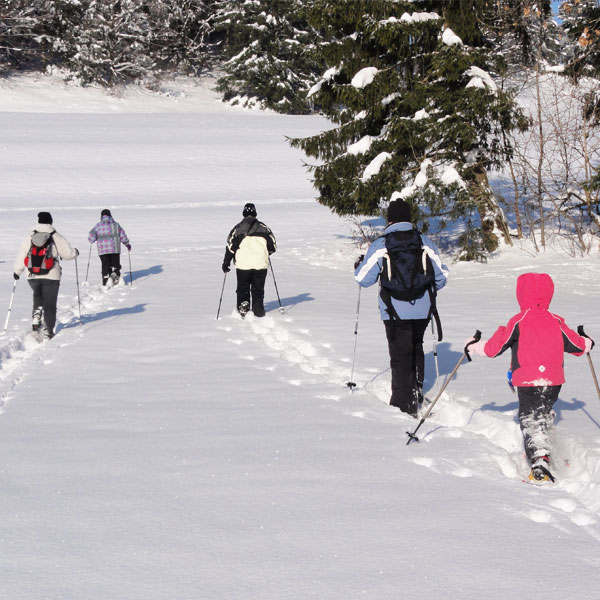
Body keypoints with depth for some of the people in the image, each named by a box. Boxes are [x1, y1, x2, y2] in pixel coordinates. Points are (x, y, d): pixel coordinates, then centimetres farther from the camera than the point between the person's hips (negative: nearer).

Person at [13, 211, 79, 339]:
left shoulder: (29, 238, 2)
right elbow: (68, 254, -4)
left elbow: (21, 256, 4)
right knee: (50, 304, 6)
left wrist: (17, 271, 19)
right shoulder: (56, 237, -6)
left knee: (38, 295, 30)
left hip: (33, 276, 3)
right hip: (51, 276, -3)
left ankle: (36, 317, 12)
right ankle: (48, 331, 2)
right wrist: (75, 252, 19)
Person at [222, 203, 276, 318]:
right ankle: (258, 313, 12)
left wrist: (226, 263, 6)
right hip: (261, 264, 1)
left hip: (243, 264, -1)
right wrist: (265, 254, 28)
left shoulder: (238, 228, 1)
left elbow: (230, 246, -2)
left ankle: (243, 310, 1)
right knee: (258, 290, 12)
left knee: (243, 289, 13)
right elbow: (273, 246, 7)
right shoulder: (263, 227, 5)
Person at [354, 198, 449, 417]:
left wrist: (358, 266, 20)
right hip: (422, 310, 3)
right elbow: (441, 276, 6)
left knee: (400, 356, 5)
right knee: (415, 347, 26)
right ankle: (417, 391, 27)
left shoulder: (379, 246, -8)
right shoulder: (425, 243, 0)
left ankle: (405, 406, 4)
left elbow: (364, 279, -2)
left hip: (395, 312, -3)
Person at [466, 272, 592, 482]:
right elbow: (575, 344, 15)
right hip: (554, 382, 5)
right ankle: (540, 451, 40)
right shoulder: (556, 322, 4)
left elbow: (496, 346, -8)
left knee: (531, 422, -6)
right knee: (544, 415, 27)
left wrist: (474, 347, 9)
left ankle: (540, 462, -24)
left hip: (528, 383, -5)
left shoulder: (518, 322, -8)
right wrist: (587, 344, 37)